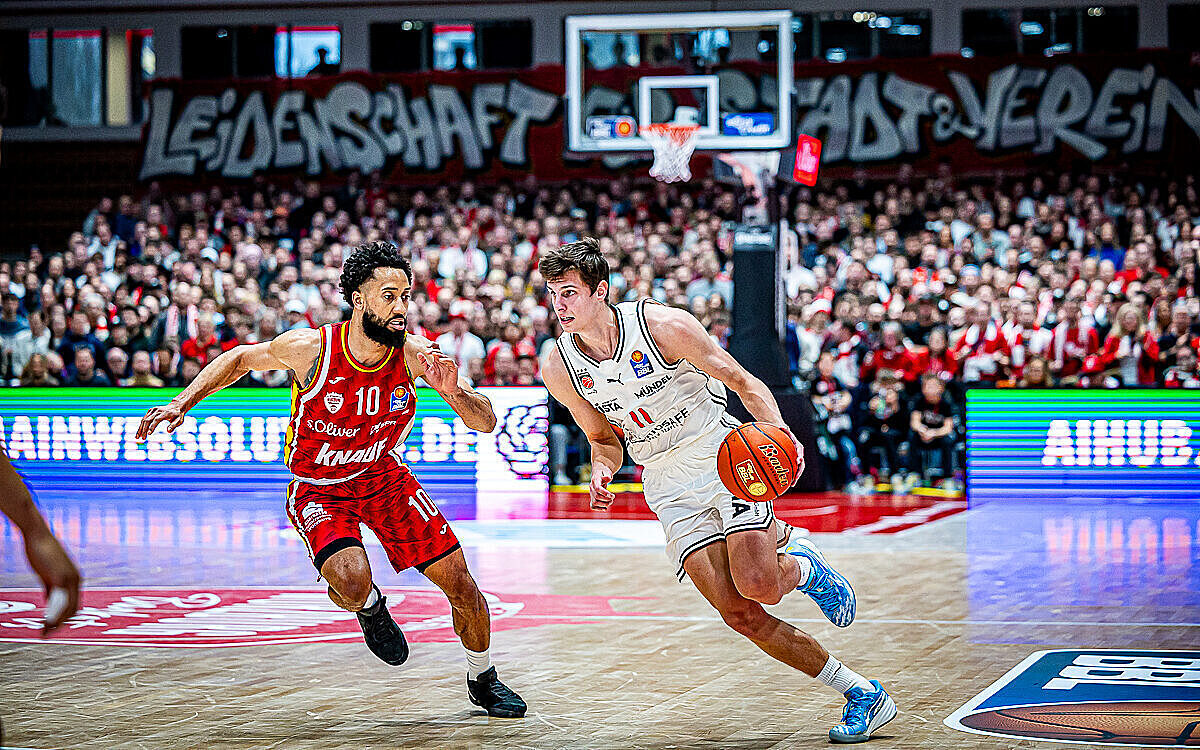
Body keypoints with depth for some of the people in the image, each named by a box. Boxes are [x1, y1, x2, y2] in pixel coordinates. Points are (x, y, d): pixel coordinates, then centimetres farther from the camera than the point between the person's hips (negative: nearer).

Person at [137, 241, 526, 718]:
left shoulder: (414, 355, -19)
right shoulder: (310, 348, -25)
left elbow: (486, 423, -18)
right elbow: (241, 358, -4)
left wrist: (452, 392, -38)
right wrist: (181, 404, -11)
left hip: (384, 476, 3)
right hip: (318, 489, -3)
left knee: (458, 581, 0)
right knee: (352, 584, -31)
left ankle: (482, 680, 27)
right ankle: (369, 608, 9)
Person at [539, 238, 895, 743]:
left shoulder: (663, 325, -16)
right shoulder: (558, 367, -3)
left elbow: (743, 381, -8)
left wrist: (779, 432, -25)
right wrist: (601, 472, -11)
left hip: (724, 458, -4)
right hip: (668, 489, 4)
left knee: (757, 587, -26)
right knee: (739, 614, -10)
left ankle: (803, 567, 13)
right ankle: (860, 693, 2)